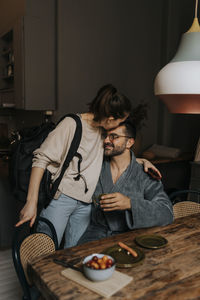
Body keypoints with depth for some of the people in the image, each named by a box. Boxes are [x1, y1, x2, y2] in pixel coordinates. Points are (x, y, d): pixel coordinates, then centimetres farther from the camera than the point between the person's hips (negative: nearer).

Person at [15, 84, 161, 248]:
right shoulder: (72, 124, -11)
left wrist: (142, 161, 8)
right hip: (60, 197, -6)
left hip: (85, 204, 6)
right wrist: (32, 201, -18)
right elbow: (41, 159, -13)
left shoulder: (103, 131, 8)